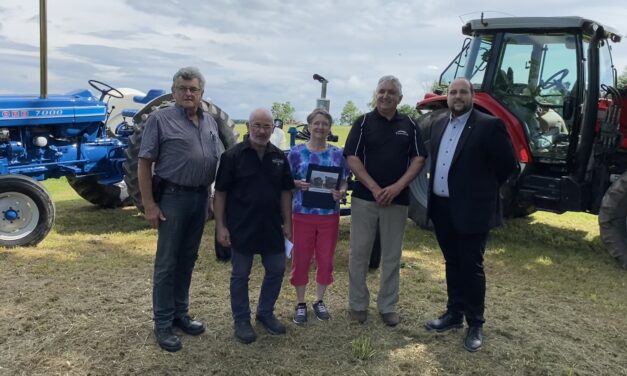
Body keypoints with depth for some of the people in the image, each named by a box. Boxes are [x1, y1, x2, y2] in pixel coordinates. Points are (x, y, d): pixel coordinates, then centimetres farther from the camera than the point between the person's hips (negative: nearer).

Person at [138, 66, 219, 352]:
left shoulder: (210, 122, 11)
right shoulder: (160, 119, -6)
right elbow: (144, 163, -8)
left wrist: (209, 198, 13)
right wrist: (149, 204, -13)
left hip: (200, 198, 6)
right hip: (173, 197, -5)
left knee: (187, 259, 14)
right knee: (167, 262, 2)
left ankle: (180, 313, 27)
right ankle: (163, 323, 12)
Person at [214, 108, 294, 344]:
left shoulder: (280, 157, 5)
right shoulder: (233, 155, -8)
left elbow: (285, 192, 10)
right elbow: (220, 192, -7)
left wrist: (287, 223, 6)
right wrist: (220, 226, -11)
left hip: (271, 226, 5)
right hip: (241, 227, -4)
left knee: (277, 270, 12)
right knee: (240, 275, 7)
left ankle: (266, 313, 32)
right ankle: (241, 320, 23)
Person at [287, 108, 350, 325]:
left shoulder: (338, 154, 3)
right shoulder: (297, 152, -2)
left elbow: (344, 182, 7)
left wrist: (340, 192, -14)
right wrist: (298, 184, -18)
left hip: (329, 215, 2)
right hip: (303, 214, -2)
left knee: (326, 259, 10)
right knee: (301, 258, 5)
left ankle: (319, 301, 29)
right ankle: (300, 303, 22)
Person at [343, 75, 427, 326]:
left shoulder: (409, 125, 7)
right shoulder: (363, 122, 1)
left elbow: (419, 159, 2)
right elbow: (352, 158, -6)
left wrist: (398, 186, -12)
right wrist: (374, 188, -15)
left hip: (398, 199, 2)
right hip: (364, 197, -1)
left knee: (392, 255, 8)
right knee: (359, 253, 4)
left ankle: (388, 306, 21)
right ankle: (358, 304, 18)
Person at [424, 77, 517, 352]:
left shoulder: (489, 125, -11)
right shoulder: (439, 126, 10)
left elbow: (509, 164, -7)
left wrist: (484, 188, 1)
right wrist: (437, 191, 12)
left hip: (472, 210, -6)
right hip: (442, 208, 6)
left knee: (471, 267, 3)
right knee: (452, 264, 17)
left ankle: (475, 324, 18)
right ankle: (454, 314, 31)